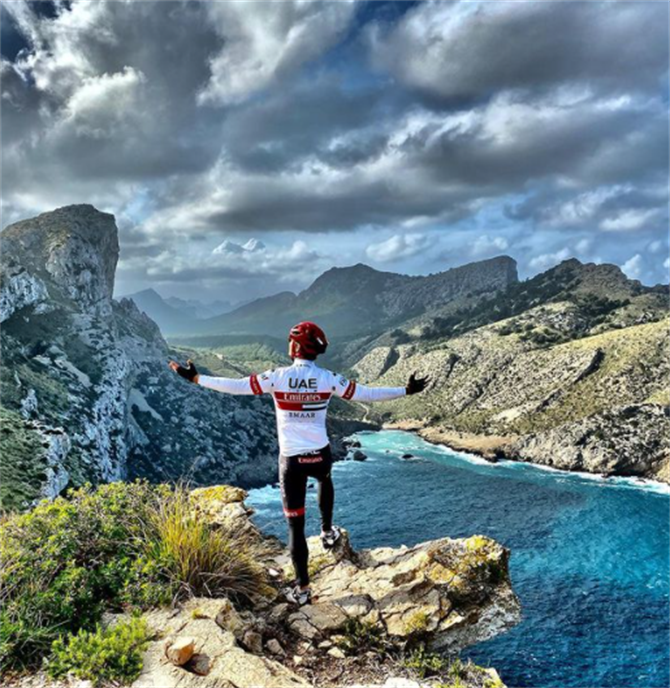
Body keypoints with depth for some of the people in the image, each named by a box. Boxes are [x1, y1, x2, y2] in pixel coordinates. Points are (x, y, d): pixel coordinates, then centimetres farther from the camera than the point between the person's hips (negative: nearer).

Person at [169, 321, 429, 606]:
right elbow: (366, 394, -4)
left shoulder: (278, 376, -11)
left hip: (291, 459, -2)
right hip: (320, 455, 2)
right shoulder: (328, 379, -8)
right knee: (325, 480, 40)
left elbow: (235, 386, -11)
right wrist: (405, 390, 6)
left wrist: (195, 378, -1)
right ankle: (327, 531, 46)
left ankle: (302, 589, 15)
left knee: (295, 524, 8)